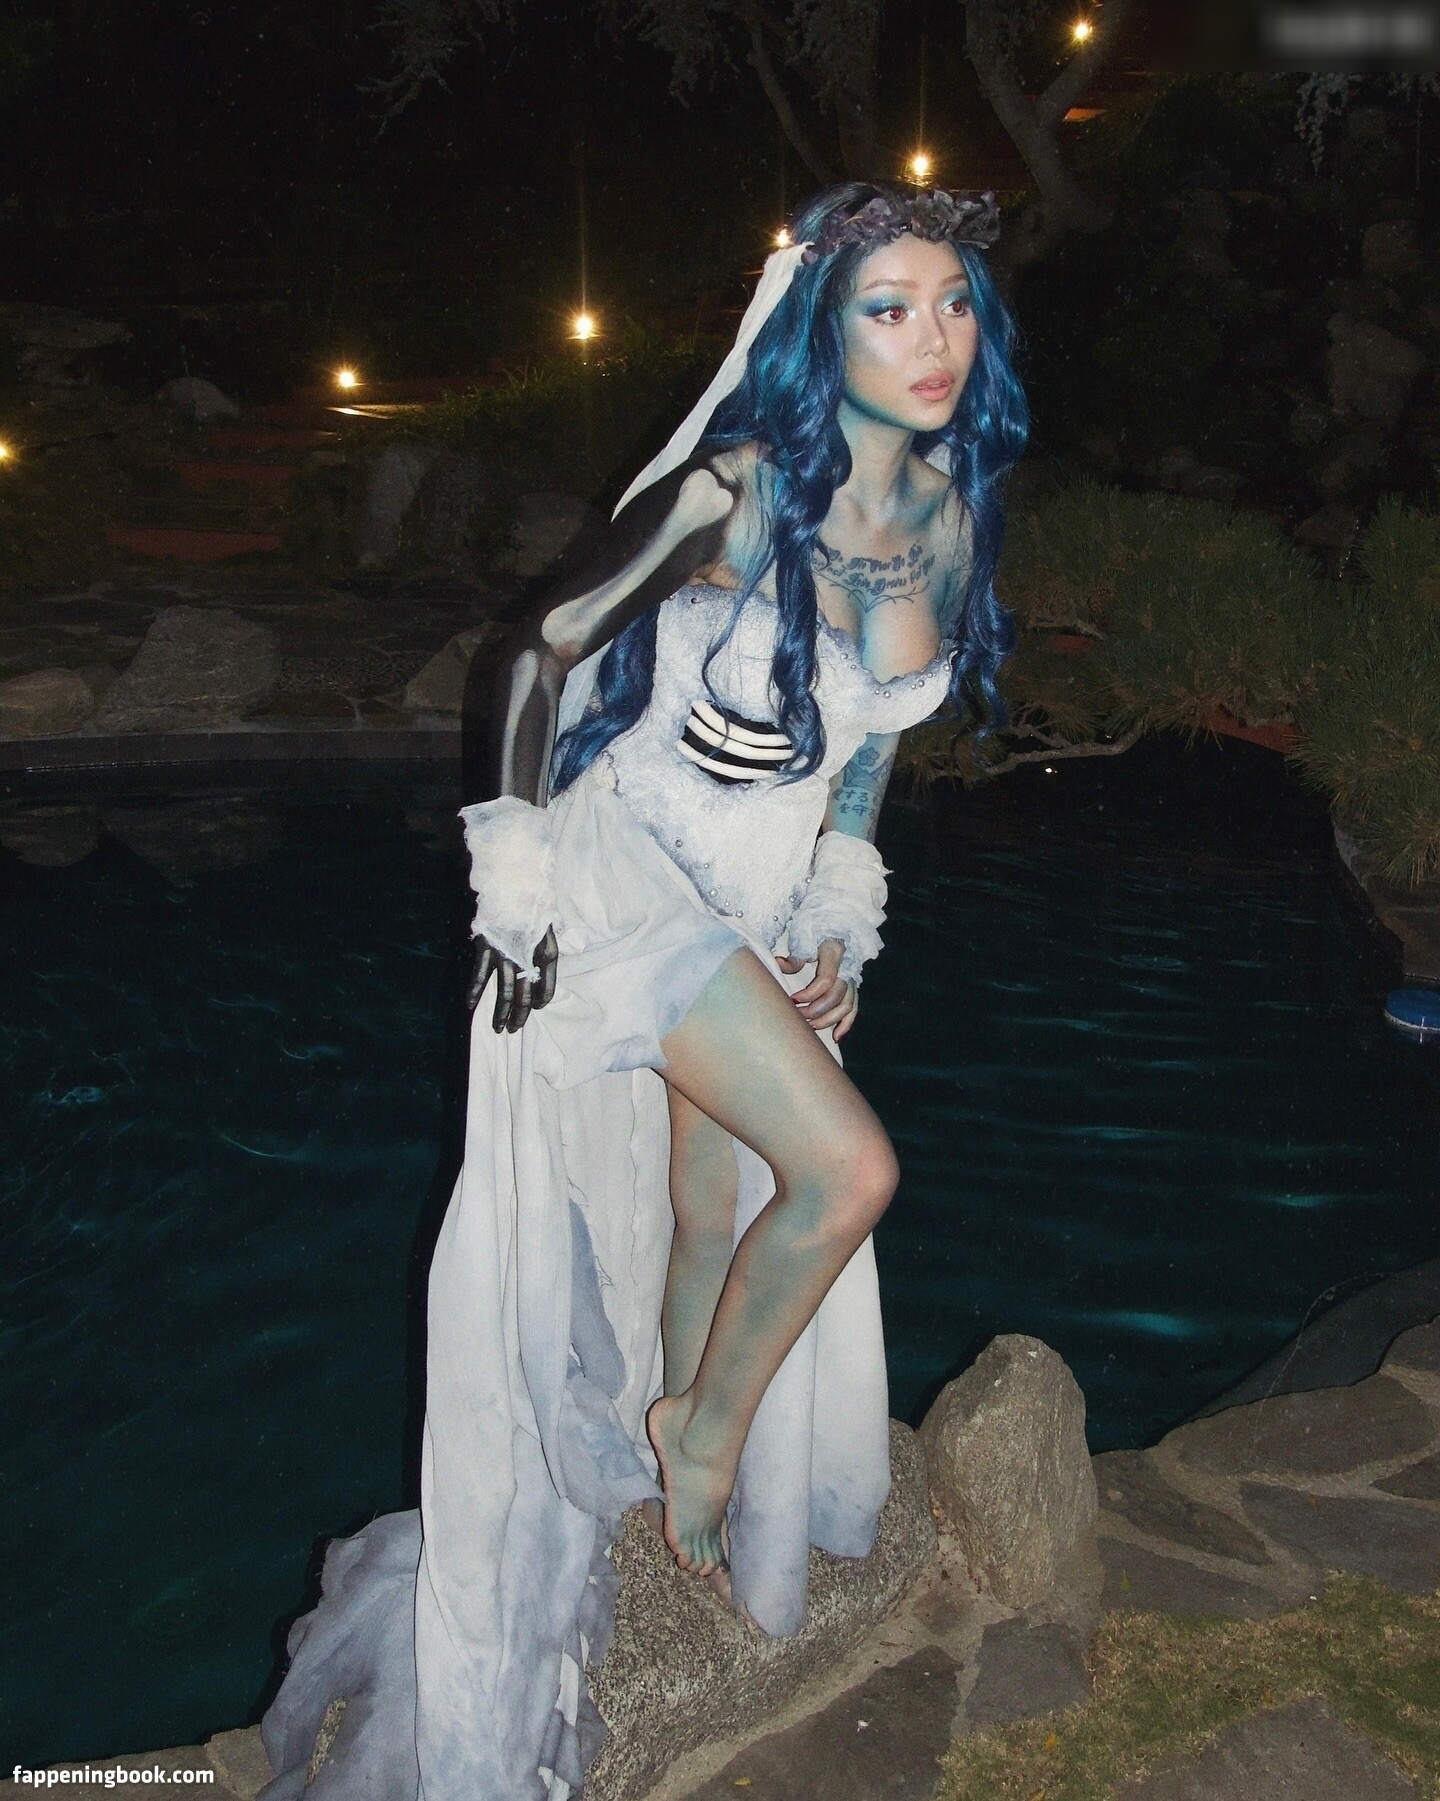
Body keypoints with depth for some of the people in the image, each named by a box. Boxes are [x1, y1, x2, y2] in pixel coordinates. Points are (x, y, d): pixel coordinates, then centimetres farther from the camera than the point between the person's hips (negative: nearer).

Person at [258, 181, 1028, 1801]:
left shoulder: (949, 506, -2)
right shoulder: (737, 491, -22)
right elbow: (548, 652, -12)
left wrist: (836, 915, 9)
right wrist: (519, 871, -10)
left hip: (771, 904, 6)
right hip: (632, 876, -6)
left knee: (717, 1228, 13)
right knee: (847, 1165, -17)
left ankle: (683, 1492, 36)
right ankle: (708, 1424, 10)